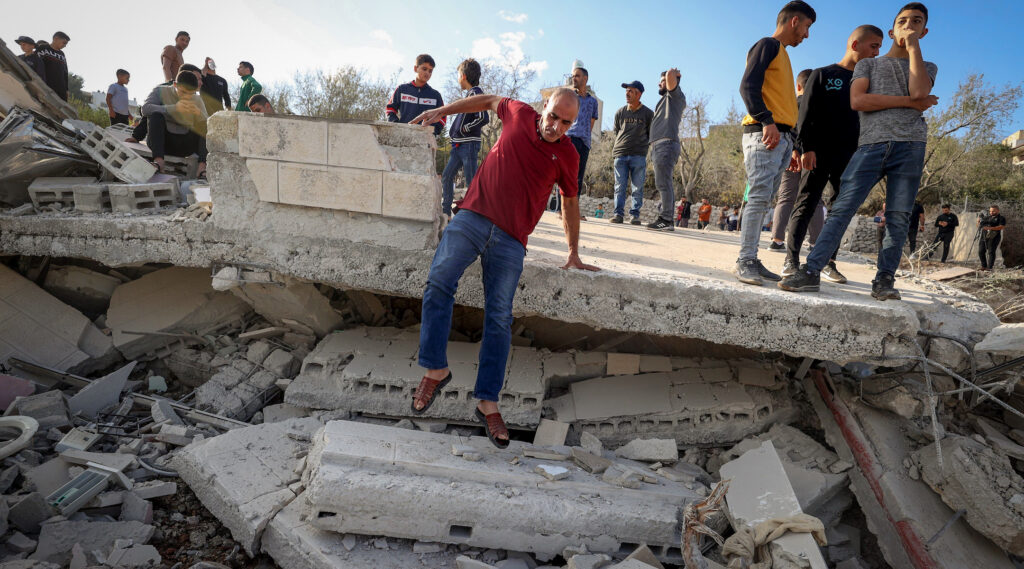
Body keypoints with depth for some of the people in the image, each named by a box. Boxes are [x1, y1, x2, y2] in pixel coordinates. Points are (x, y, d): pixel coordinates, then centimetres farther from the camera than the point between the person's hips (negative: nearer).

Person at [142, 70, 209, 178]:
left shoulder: (197, 100, 8)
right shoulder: (161, 91, -1)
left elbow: (207, 125, -1)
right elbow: (145, 109, -19)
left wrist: (199, 114, -23)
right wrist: (173, 108, -32)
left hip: (184, 145, 3)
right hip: (162, 140, -2)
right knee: (156, 115, -27)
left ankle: (203, 167, -35)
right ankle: (158, 160, -38)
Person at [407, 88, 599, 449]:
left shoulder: (567, 155, 8)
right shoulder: (519, 114, 8)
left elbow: (570, 202, 19)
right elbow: (490, 101, 28)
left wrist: (573, 253, 21)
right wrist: (441, 111, 27)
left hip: (511, 239, -1)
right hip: (472, 216, 1)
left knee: (499, 317, -6)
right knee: (439, 281, -19)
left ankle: (488, 403, 0)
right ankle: (435, 369, -9)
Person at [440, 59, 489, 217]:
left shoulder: (475, 92, -11)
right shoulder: (470, 93, 17)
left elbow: (484, 118, -22)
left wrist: (464, 129, -11)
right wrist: (454, 131, 13)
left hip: (469, 144, -10)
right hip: (459, 145, 10)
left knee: (471, 182, -6)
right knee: (447, 176, 11)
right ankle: (445, 212, 18)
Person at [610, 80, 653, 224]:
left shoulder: (648, 113, 6)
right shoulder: (620, 112, 12)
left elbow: (651, 134, 15)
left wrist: (644, 144, 2)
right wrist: (614, 153, 10)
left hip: (639, 156, -1)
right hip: (620, 154, 2)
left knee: (637, 187, -2)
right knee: (620, 186, -2)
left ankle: (634, 215, 3)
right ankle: (618, 214, 1)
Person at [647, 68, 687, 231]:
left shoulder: (676, 95, 2)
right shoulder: (665, 100, 31)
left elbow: (670, 75, -13)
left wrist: (673, 72, 5)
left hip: (666, 144, -10)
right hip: (658, 146, 10)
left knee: (663, 184, -17)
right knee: (664, 185, 6)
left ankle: (665, 219, -21)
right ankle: (667, 221, 6)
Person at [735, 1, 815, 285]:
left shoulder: (781, 54, 30)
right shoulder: (768, 45, 3)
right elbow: (748, 86, -13)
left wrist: (789, 149, 23)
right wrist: (766, 121, -25)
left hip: (780, 137, 9)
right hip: (764, 134, -9)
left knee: (761, 201, 3)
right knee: (758, 197, -15)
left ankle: (751, 261, 2)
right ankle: (745, 261, -15)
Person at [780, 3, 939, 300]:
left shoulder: (927, 67, 24)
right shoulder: (868, 64, 22)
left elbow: (919, 91, -1)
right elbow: (857, 100, 2)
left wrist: (913, 45, 6)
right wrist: (908, 101, -1)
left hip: (910, 146, 1)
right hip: (871, 144, -1)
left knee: (898, 217, -5)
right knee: (842, 208, -13)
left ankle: (884, 280, -2)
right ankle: (811, 270, -17)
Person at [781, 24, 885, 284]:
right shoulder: (822, 75, 6)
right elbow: (807, 114, -2)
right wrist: (806, 147, -13)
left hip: (849, 157, 5)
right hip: (819, 154, -5)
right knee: (806, 204, -8)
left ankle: (829, 262, 7)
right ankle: (791, 260, -7)